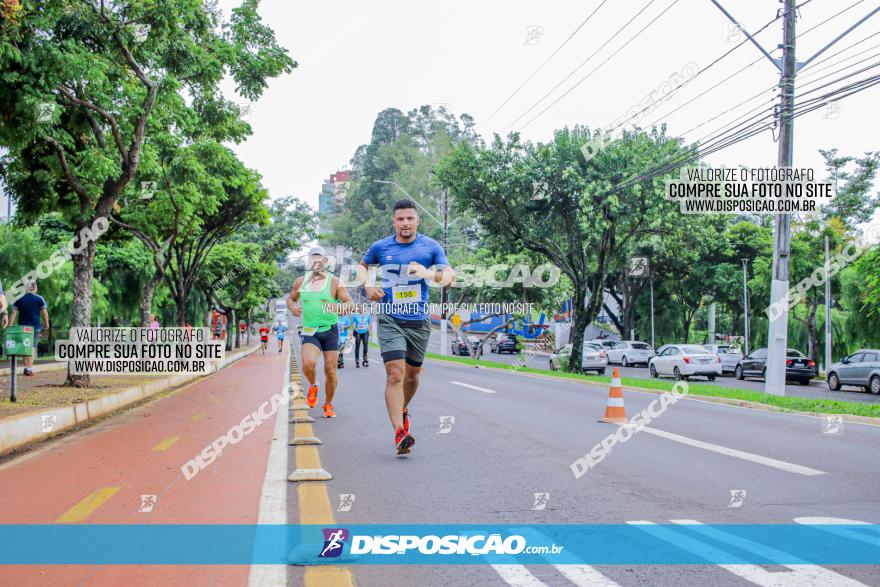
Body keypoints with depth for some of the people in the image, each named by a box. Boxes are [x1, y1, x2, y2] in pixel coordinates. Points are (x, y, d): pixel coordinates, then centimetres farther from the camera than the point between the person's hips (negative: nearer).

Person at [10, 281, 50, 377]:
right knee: (33, 347, -1)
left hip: (22, 326, 3)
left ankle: (26, 368, 17)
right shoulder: (39, 299, -3)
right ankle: (29, 369, -8)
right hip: (35, 326, -3)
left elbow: (14, 313, -1)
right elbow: (44, 313, -1)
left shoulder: (19, 299, 4)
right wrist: (46, 323, 13)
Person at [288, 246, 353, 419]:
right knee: (308, 363, -24)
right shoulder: (300, 281, 6)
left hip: (330, 331, 0)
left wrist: (344, 306, -26)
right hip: (310, 332, 0)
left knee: (330, 371, 2)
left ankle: (328, 405, 23)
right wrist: (292, 307, -2)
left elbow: (350, 302, -3)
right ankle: (313, 386, 9)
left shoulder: (334, 282, -1)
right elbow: (291, 298, 21)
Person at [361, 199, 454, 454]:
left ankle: (403, 410, 44)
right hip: (390, 320, -1)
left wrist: (430, 273, -26)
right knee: (395, 373, -15)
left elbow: (450, 276, -5)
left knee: (412, 374, 14)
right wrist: (368, 287, 1)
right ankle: (399, 433, -18)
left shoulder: (431, 246, 1)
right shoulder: (380, 247, 2)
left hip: (419, 320, 2)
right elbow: (362, 266, 21)